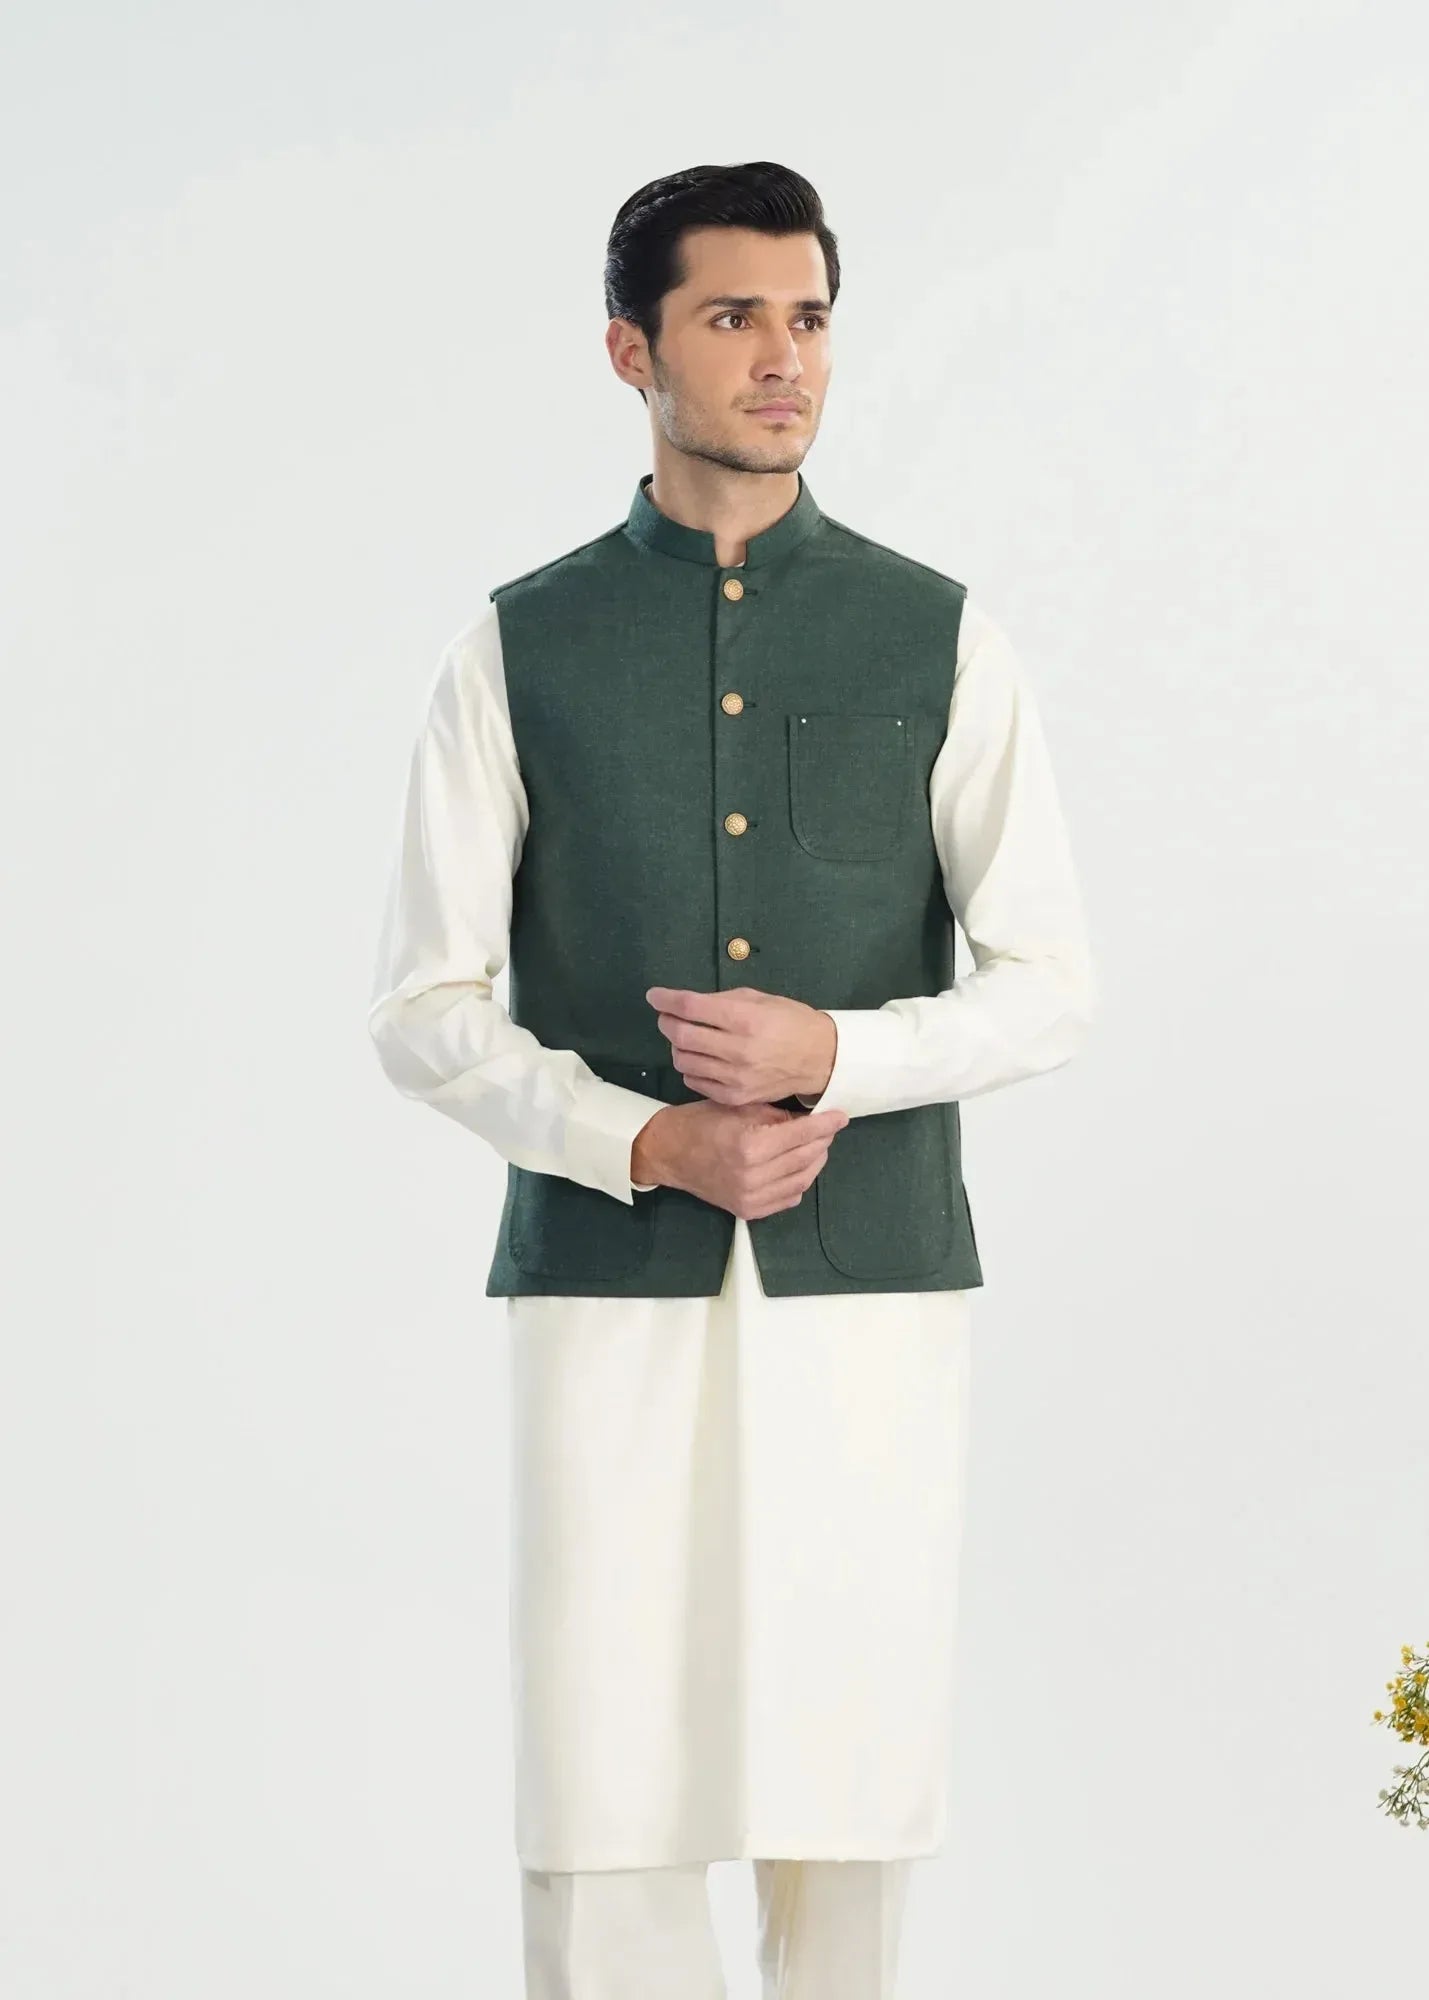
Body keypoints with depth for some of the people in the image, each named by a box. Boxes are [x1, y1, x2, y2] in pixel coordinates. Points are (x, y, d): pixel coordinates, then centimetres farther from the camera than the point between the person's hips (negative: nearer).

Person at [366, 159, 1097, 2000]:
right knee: (600, 1808, -4)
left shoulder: (938, 643, 6)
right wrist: (649, 1142, -12)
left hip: (871, 1291, 1)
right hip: (607, 1292, 0)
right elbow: (423, 1010, 3)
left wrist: (836, 1052, -13)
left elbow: (1049, 987, 5)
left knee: (850, 1782, 4)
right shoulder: (517, 653, 4)